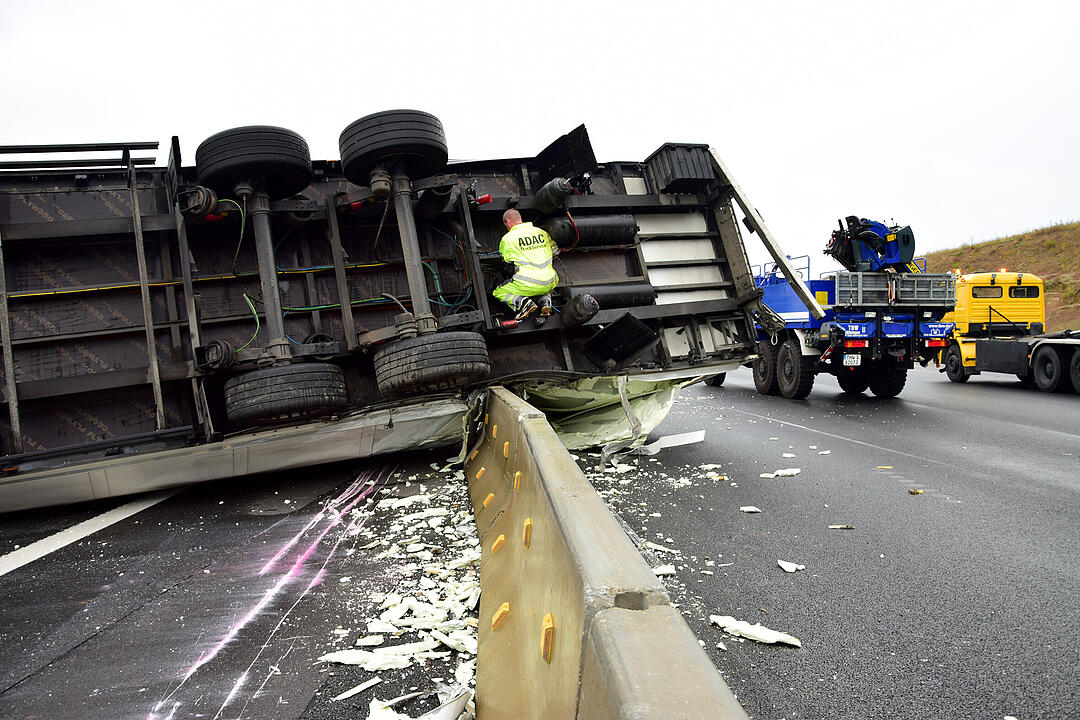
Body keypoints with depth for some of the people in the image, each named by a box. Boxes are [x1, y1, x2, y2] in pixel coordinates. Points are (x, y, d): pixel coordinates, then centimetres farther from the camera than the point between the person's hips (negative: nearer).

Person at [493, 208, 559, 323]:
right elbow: (555, 251, 23)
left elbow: (504, 261, 11)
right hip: (549, 283, 5)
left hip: (527, 285, -4)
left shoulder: (507, 239, 0)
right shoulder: (542, 232, 13)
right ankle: (545, 300, 6)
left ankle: (523, 302, -9)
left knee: (497, 293, 17)